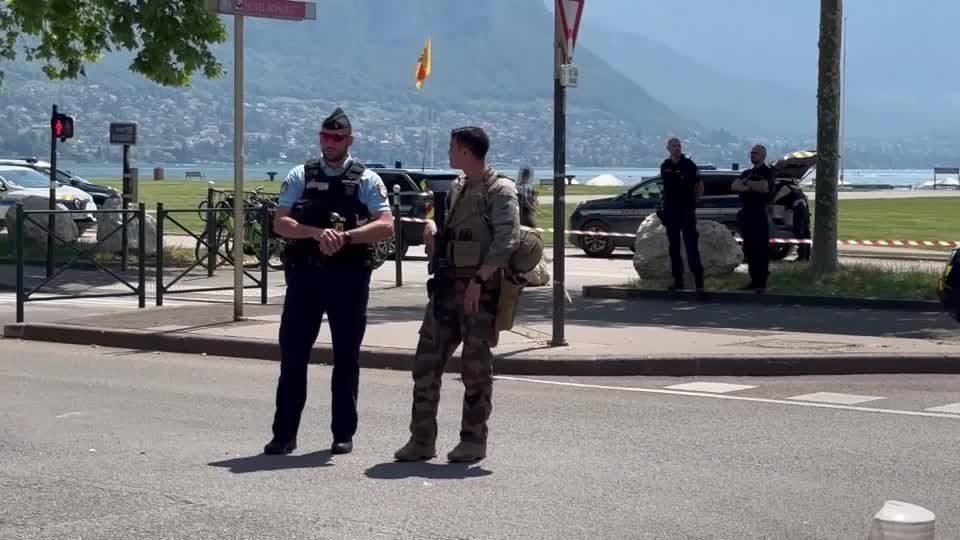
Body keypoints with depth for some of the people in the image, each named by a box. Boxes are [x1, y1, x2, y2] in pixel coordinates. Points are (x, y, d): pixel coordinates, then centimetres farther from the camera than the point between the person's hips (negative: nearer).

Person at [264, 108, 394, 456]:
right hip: (305, 273, 1)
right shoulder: (300, 176, 8)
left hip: (349, 276, -1)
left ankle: (344, 433, 16)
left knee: (347, 356, 6)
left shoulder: (366, 180, 3)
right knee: (292, 352, 1)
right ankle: (284, 434, 8)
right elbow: (280, 223, -3)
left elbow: (386, 226, -9)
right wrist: (317, 233, -20)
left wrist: (346, 237, -22)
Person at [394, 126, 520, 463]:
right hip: (446, 285, 8)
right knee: (426, 362, 4)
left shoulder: (500, 191, -8)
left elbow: (506, 242, -18)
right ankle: (422, 439, 9)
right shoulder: (456, 188, 17)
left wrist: (479, 280, -23)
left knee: (476, 367, 0)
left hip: (480, 290, -8)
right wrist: (432, 228, 8)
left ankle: (473, 442, 10)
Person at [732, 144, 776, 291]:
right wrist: (751, 187, -13)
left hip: (760, 214, -7)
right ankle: (754, 280, 11)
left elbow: (763, 187, -20)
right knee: (749, 249, 6)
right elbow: (734, 186, 4)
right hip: (746, 214, 7)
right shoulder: (747, 173, 19)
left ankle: (762, 282, -5)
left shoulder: (768, 172, 0)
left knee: (761, 249, -6)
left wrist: (746, 183, -5)